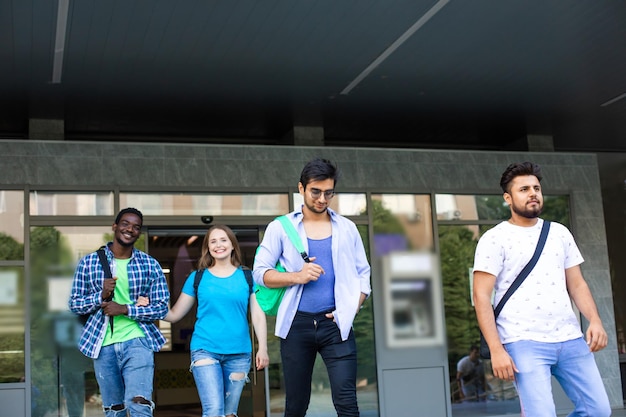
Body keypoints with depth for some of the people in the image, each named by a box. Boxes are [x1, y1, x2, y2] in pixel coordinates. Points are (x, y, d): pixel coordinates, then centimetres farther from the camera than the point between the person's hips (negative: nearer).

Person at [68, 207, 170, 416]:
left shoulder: (150, 264, 1)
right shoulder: (89, 262, 3)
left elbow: (161, 307, -1)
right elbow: (74, 304, 5)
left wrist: (125, 309, -14)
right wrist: (101, 295, -14)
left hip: (138, 341, -2)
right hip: (103, 345, 2)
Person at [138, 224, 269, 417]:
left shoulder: (247, 277, 5)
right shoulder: (197, 277, 5)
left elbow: (258, 316, 5)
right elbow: (174, 314, 6)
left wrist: (263, 348, -3)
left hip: (239, 353, 2)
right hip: (205, 350, -1)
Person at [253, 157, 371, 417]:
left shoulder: (347, 229, 9)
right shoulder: (281, 227, 4)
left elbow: (363, 275, 10)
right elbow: (260, 272, 0)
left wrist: (350, 310, -6)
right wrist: (297, 276, -16)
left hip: (336, 324, 0)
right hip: (297, 324, 0)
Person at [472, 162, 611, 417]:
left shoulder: (559, 233, 15)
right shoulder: (495, 239, -2)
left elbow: (576, 284, 16)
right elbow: (481, 297, -7)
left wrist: (594, 320, -3)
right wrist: (496, 350, -15)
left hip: (571, 339, 5)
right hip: (524, 343, -5)